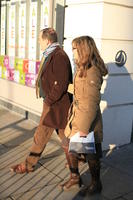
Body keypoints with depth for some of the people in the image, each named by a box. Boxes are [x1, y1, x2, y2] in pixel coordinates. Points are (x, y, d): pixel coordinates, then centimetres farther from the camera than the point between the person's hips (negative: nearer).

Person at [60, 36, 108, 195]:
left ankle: (96, 185, 31)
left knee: (91, 155, 8)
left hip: (87, 121, -9)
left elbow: (92, 104, -24)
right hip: (76, 116, 9)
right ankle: (75, 178, 37)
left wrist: (84, 128, -23)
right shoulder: (82, 69, 9)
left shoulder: (92, 71, -21)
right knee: (68, 147, 17)